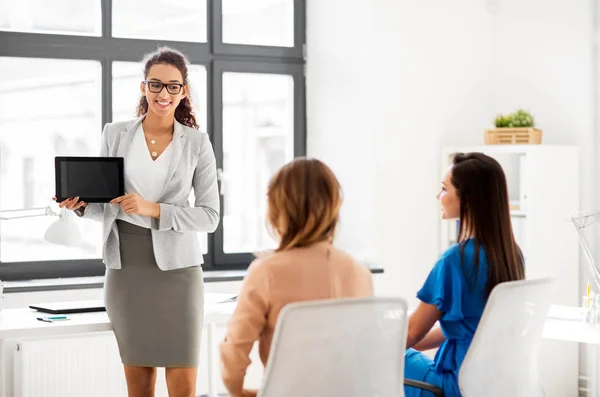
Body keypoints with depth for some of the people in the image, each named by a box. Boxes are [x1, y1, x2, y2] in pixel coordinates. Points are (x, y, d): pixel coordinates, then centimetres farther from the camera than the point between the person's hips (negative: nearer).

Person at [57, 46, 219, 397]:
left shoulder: (197, 143, 1)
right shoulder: (115, 135, 6)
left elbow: (210, 215, -3)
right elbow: (104, 207, 11)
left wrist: (154, 210, -14)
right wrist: (82, 205, -11)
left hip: (176, 267, -2)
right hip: (126, 267, 2)